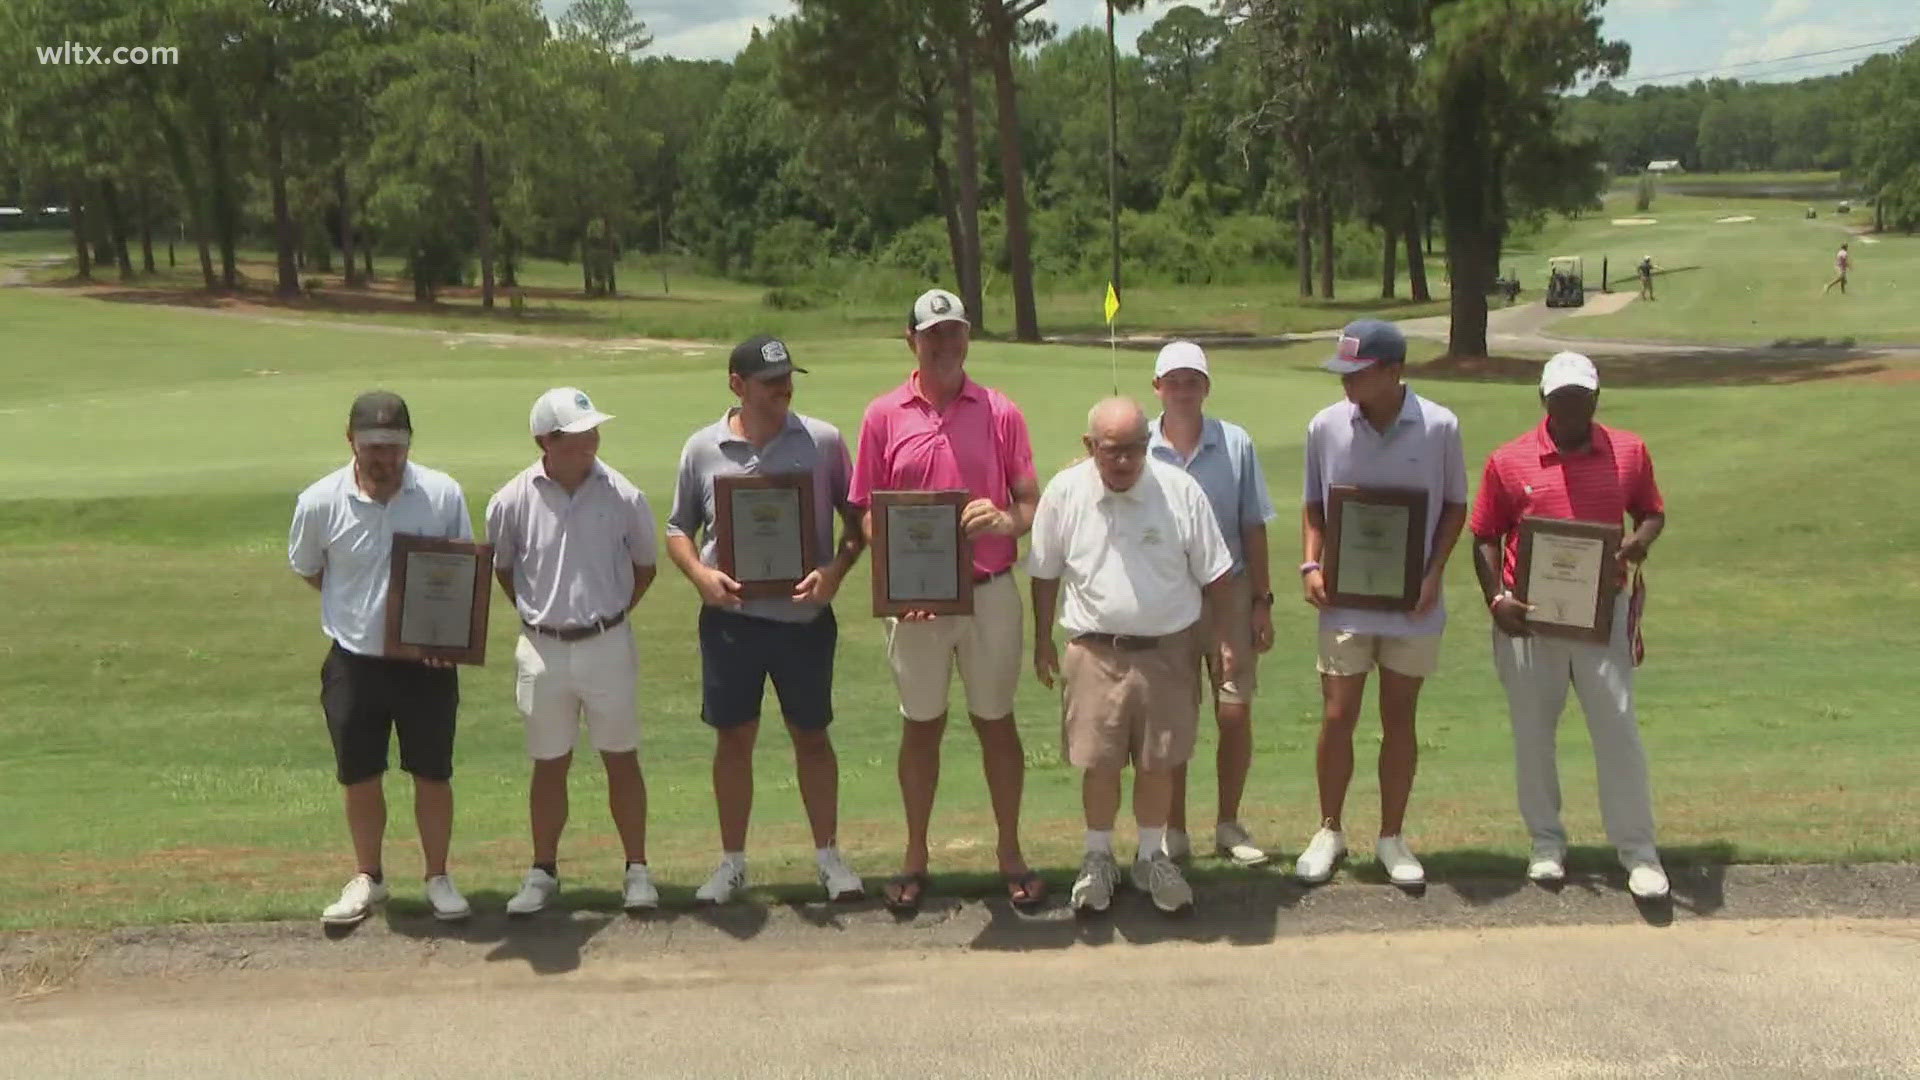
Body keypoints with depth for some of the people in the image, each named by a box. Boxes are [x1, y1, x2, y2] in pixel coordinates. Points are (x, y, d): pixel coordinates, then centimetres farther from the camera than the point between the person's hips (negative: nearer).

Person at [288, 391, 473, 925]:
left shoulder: (443, 494, -9)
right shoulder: (320, 502, -9)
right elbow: (306, 568, 9)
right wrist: (357, 609, 2)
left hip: (427, 662, 0)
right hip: (354, 662, 1)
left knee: (432, 775, 9)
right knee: (359, 779, 11)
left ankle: (438, 879, 25)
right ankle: (368, 878, 30)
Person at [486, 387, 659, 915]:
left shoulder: (624, 497, -8)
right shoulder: (512, 501, -7)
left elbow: (644, 566, 7)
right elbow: (502, 568, 9)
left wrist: (613, 614, 4)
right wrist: (535, 615, 6)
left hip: (608, 646, 0)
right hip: (543, 650, 0)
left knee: (621, 758, 8)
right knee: (549, 764, 11)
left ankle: (637, 870, 18)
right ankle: (543, 872, 23)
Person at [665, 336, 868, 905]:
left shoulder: (822, 441, -3)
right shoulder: (703, 448, 0)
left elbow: (857, 519, 3)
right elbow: (678, 528, 9)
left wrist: (836, 571, -13)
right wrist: (700, 573, -10)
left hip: (805, 616, 0)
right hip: (730, 617, 1)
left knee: (811, 736, 10)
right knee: (733, 738, 9)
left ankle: (828, 856, 23)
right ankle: (732, 862, 22)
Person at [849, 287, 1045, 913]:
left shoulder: (1001, 413, 1)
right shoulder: (884, 416, 1)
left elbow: (1031, 503, 3)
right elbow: (867, 511, 3)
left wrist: (1006, 520, -20)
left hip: (990, 591, 0)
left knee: (996, 721, 10)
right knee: (921, 725, 11)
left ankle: (1010, 852, 22)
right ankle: (915, 857, 22)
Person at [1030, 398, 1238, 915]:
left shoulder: (1180, 491, -8)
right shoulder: (1064, 494, -6)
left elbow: (1215, 574, 0)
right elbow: (1046, 575, 7)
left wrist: (1227, 641, 0)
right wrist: (1042, 642, 10)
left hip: (1168, 649, 0)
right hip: (1096, 652, 0)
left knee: (1157, 762, 8)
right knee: (1098, 762, 3)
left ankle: (1152, 858, 27)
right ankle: (1098, 858, 24)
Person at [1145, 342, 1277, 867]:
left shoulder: (1235, 444, -1)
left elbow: (1253, 527, 4)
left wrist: (1262, 601, 2)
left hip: (1228, 592, 1)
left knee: (1235, 711, 1)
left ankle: (1229, 825, 19)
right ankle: (1173, 831, 20)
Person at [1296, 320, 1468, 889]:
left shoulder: (1439, 427, -9)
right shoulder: (1326, 427, -4)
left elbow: (1454, 506, 2)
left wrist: (1434, 574, -9)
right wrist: (1310, 564, -6)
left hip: (1411, 605, -1)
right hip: (1345, 602, 1)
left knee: (1399, 719, 10)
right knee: (1337, 717, 4)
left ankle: (1392, 838, 23)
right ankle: (1329, 831, 22)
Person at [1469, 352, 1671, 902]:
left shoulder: (1629, 452, 1)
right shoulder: (1508, 461, -2)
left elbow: (1652, 513, 13)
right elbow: (1485, 537, 3)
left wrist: (1639, 542, -10)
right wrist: (1495, 598, -10)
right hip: (1528, 615, 0)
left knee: (1618, 728, -1)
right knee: (1533, 732, 9)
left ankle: (1638, 849, 7)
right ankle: (1546, 840, 24)